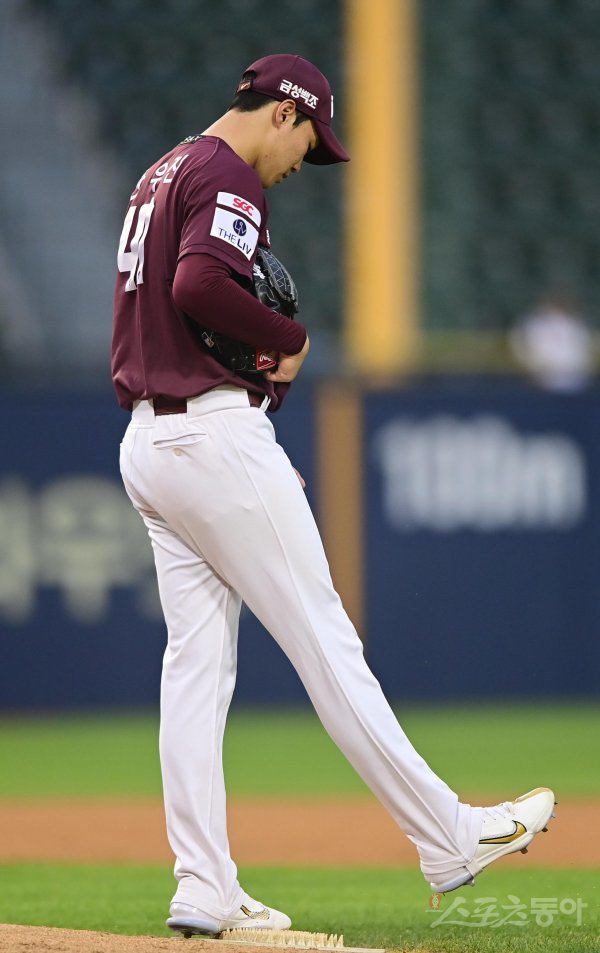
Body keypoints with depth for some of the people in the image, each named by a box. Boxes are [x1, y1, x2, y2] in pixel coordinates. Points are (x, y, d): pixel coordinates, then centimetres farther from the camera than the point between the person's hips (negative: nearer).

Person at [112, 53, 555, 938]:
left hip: (146, 439, 10)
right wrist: (289, 337, -11)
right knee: (325, 641, -4)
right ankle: (449, 840, 1)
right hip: (216, 430, -10)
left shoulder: (161, 176, 20)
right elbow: (201, 287, -29)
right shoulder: (230, 177, -11)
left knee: (196, 662, 6)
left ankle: (205, 890, 3)